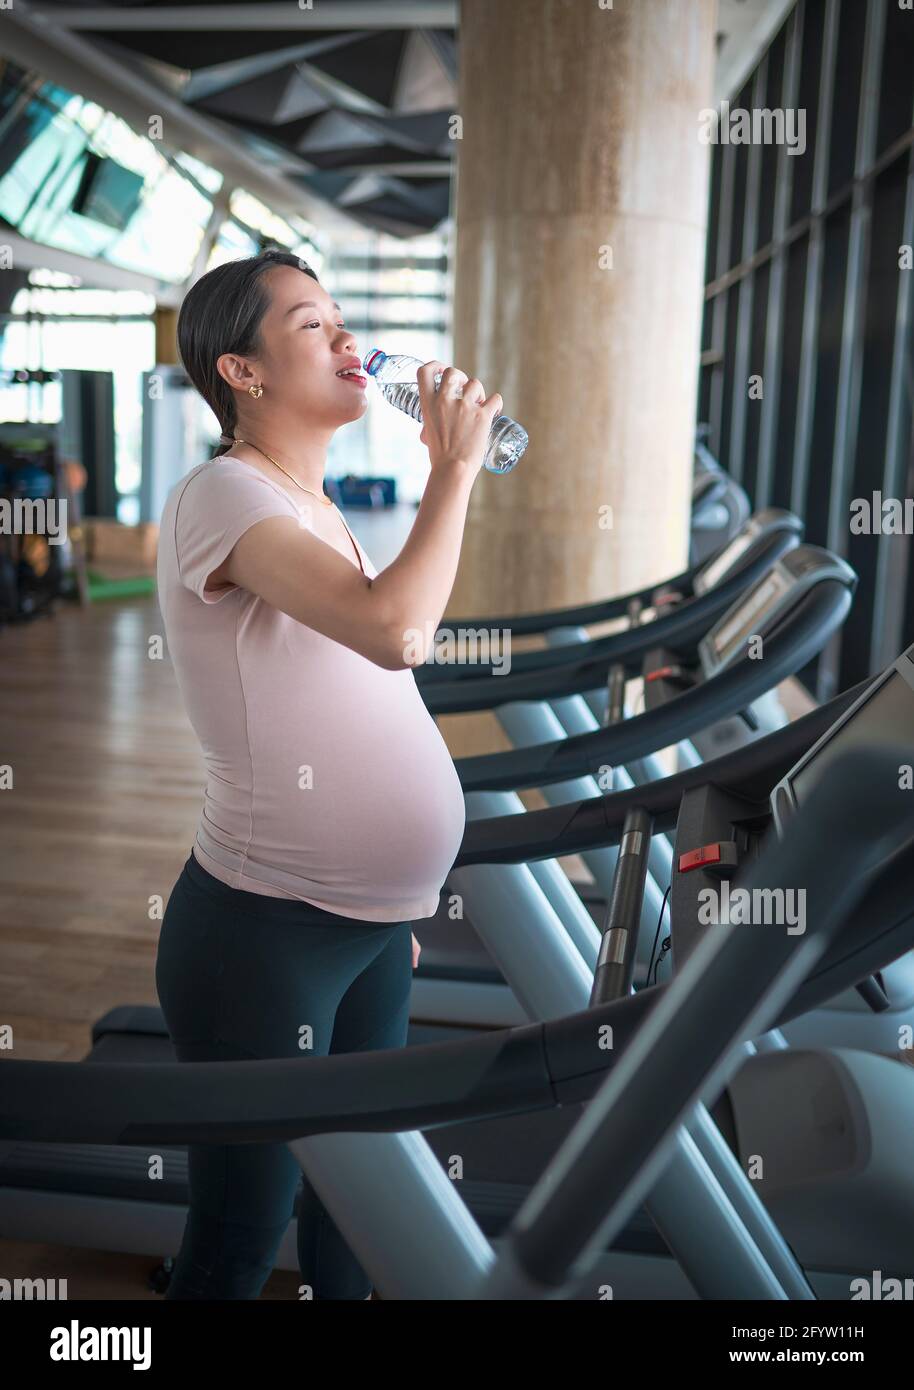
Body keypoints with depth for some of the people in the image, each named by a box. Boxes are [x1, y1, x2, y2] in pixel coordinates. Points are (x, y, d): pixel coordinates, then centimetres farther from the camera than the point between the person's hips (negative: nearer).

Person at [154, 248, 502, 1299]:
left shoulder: (313, 509, 12)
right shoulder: (223, 495, -17)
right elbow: (395, 630, -34)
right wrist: (452, 470, -19)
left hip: (369, 925, 9)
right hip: (266, 935, -8)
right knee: (238, 1244, 9)